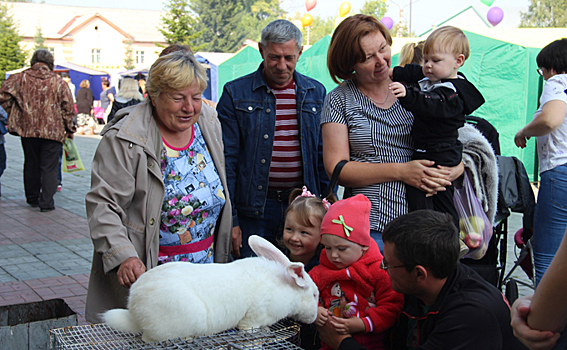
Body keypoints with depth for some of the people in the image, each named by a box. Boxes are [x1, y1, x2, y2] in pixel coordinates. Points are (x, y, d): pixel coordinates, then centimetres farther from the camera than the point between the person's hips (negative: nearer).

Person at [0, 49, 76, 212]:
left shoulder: (20, 78, 0)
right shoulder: (59, 82, -3)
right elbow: (68, 108, -1)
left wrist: (14, 114, 8)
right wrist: (70, 130, 10)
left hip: (27, 130, 2)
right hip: (52, 131, -2)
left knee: (31, 165, 18)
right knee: (49, 167, 5)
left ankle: (32, 198, 30)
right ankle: (46, 202, 2)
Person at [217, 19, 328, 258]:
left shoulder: (315, 93, 8)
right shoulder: (236, 94, -1)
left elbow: (325, 156, 11)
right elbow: (226, 160, -3)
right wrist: (229, 220, -7)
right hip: (254, 209, -2)